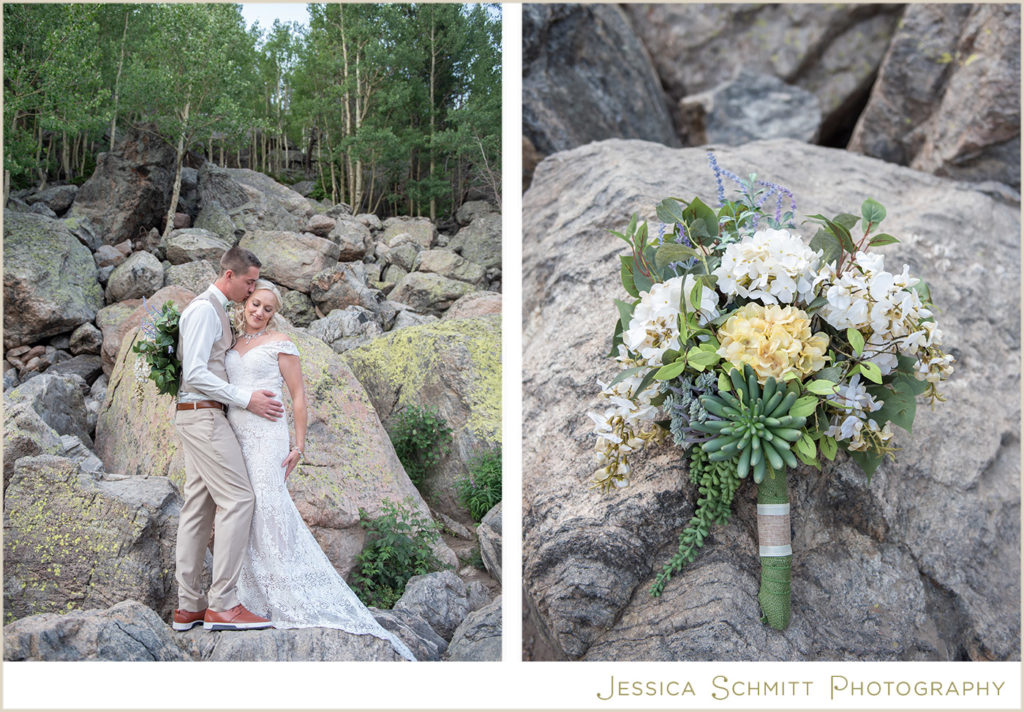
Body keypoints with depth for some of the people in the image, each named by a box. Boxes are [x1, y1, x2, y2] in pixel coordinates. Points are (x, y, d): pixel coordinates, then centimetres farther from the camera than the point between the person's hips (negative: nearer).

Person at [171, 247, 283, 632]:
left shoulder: (217, 311, 19)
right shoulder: (203, 309, -12)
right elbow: (194, 373, -20)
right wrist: (246, 399, -19)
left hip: (203, 416, 10)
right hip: (203, 415, -10)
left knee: (198, 507, 8)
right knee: (237, 498, -12)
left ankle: (189, 607, 10)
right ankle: (222, 604, -12)